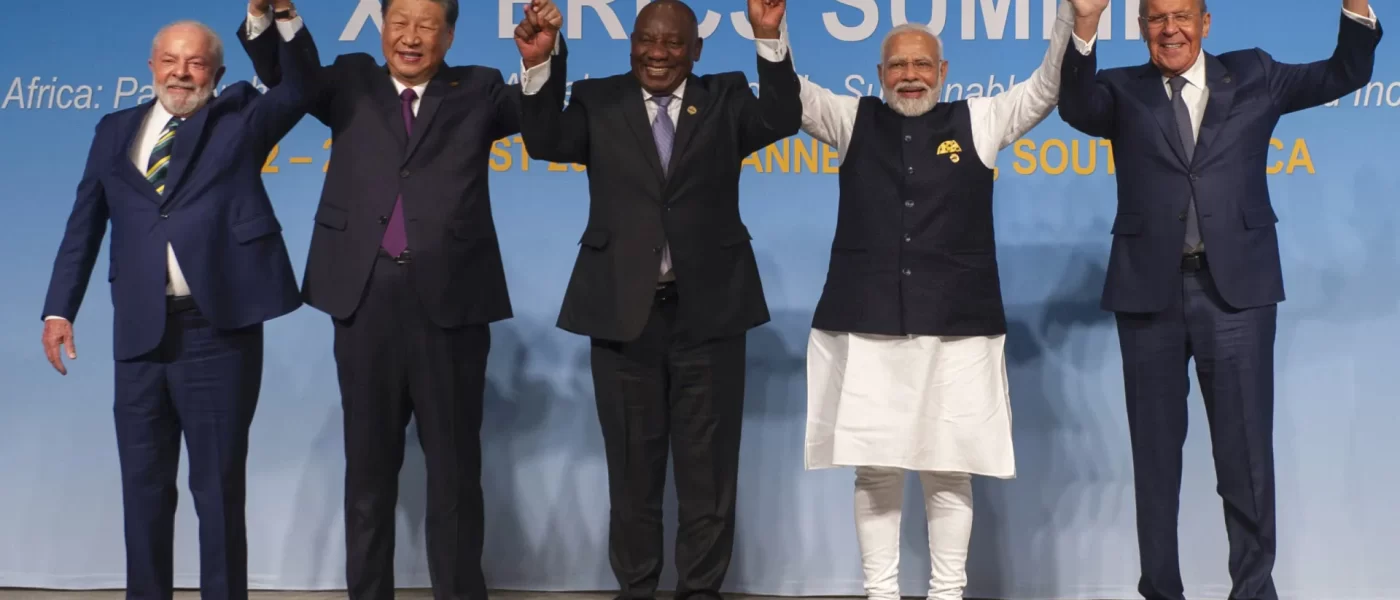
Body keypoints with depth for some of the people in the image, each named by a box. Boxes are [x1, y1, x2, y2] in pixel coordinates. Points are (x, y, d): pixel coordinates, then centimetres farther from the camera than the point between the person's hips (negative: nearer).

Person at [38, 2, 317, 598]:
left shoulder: (240, 118, 8)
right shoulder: (115, 131, 14)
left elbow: (301, 85, -6)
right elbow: (84, 227, 15)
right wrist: (60, 309, 7)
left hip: (218, 329, -3)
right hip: (141, 331, 3)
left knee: (219, 485, 4)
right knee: (143, 484, 12)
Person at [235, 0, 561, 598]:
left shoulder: (476, 91, 9)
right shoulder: (353, 83, 13)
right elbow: (283, 78, 6)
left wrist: (541, 58, -24)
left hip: (451, 298, -1)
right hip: (367, 295, 2)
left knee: (455, 465, 7)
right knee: (369, 462, 11)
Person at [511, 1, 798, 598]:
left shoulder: (725, 98, 7)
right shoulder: (598, 101, 7)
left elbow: (782, 120, -9)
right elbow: (546, 141, -7)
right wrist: (539, 63, -21)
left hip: (708, 308, 0)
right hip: (624, 309, 0)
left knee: (709, 466, 7)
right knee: (632, 466, 10)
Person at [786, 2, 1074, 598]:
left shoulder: (978, 121, 10)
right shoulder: (852, 120, 11)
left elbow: (1048, 87, 5)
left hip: (955, 329, 0)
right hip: (865, 328, 1)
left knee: (949, 471, 5)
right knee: (873, 469, 5)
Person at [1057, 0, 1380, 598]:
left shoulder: (1253, 76, 10)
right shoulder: (1123, 90, 7)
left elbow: (1346, 74, 7)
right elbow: (1075, 107, -13)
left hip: (1236, 286, 0)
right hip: (1150, 289, 1)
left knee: (1246, 450, 2)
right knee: (1156, 451, 9)